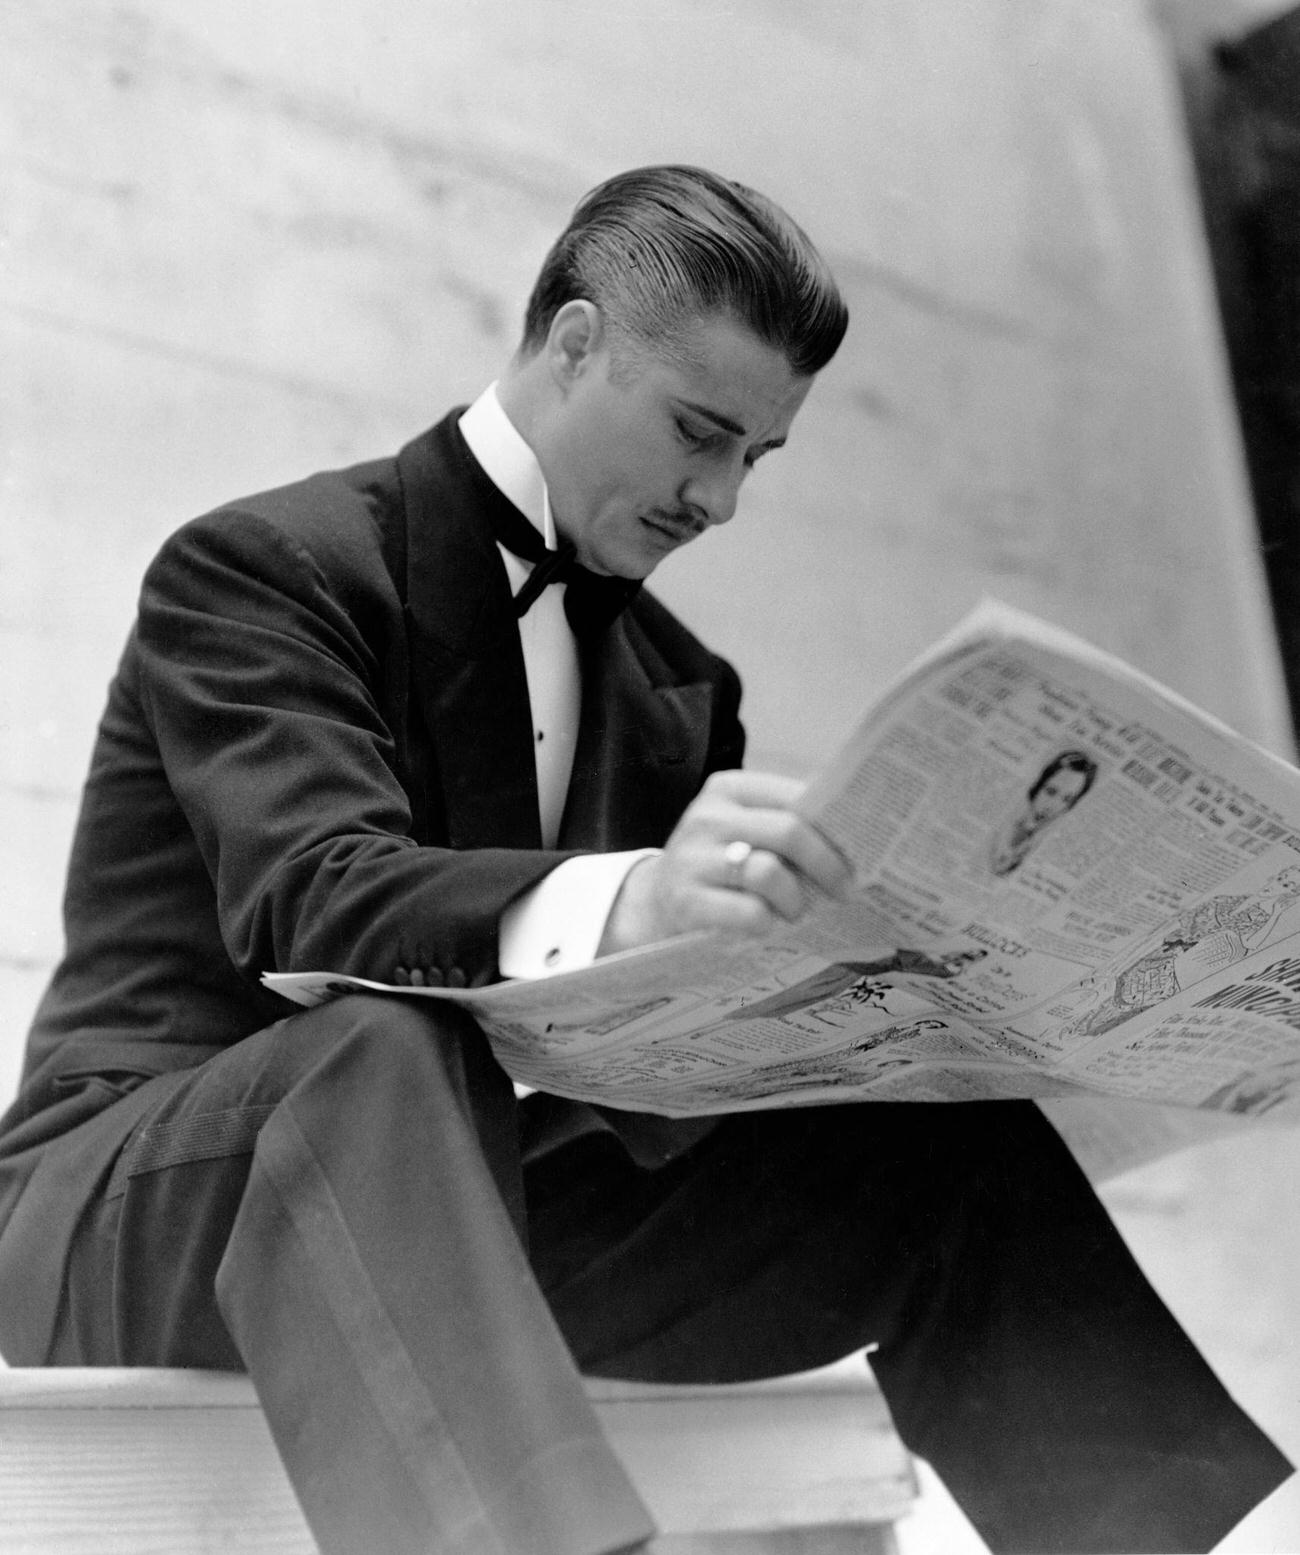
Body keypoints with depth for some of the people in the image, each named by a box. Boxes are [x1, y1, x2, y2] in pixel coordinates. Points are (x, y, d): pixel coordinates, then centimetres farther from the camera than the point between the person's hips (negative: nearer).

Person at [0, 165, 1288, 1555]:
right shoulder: (260, 565, -7)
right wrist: (618, 905, -44)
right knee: (390, 1047, -39)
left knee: (950, 1143, -13)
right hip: (141, 1203, -5)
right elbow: (309, 895, -24)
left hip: (494, 1201, 5)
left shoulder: (682, 690, 14)